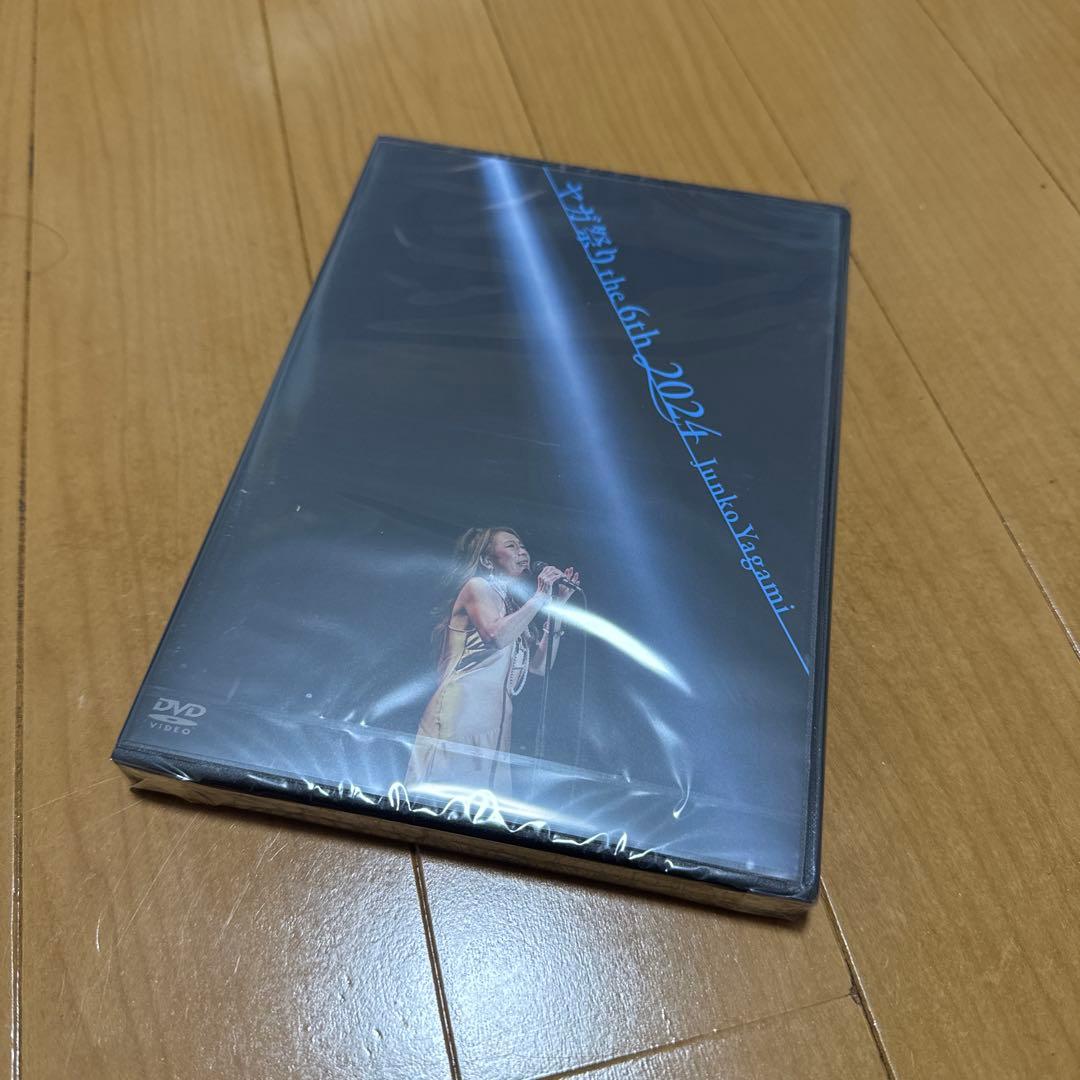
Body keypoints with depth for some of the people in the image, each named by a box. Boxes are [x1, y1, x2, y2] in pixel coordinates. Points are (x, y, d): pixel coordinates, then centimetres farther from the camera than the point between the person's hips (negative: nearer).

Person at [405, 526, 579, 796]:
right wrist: (540, 597, -5)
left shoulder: (514, 606, 24)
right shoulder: (478, 586, 3)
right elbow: (496, 635, -16)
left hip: (495, 722, 8)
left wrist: (556, 606, 16)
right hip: (460, 710, -8)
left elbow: (540, 665, 18)